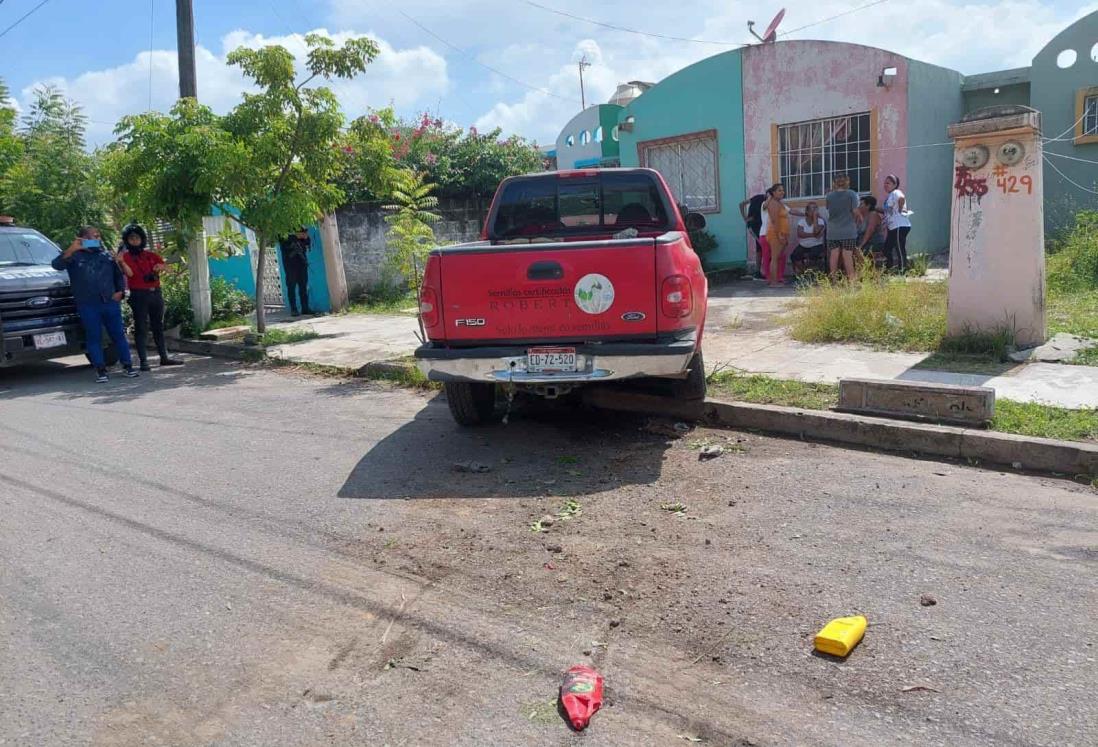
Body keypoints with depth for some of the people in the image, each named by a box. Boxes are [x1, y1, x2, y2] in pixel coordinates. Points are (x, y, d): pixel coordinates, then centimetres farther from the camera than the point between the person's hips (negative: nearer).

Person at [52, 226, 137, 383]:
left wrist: (120, 291, 9)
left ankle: (127, 365, 10)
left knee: (118, 334, 4)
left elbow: (119, 275, 25)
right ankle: (101, 370, 4)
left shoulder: (106, 256, 16)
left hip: (110, 303, 3)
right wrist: (71, 250, -22)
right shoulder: (75, 256, 6)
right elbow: (56, 264, -10)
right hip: (88, 306, -2)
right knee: (94, 337, 0)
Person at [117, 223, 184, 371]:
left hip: (155, 293, 5)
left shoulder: (150, 255, 12)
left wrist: (160, 266, -8)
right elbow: (129, 273, -18)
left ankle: (164, 357, 20)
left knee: (158, 326, 12)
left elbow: (163, 264, 16)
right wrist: (121, 262, -38)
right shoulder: (126, 256, -2)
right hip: (139, 295, -5)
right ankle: (143, 361, -1)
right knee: (141, 328, -3)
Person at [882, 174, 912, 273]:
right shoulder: (889, 195, 19)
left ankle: (902, 271, -3)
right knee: (887, 248, 13)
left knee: (900, 249, -7)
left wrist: (900, 210, -21)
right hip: (892, 228, 11)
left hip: (900, 226, -11)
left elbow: (902, 198, -34)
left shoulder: (896, 193, -11)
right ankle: (890, 268, 20)